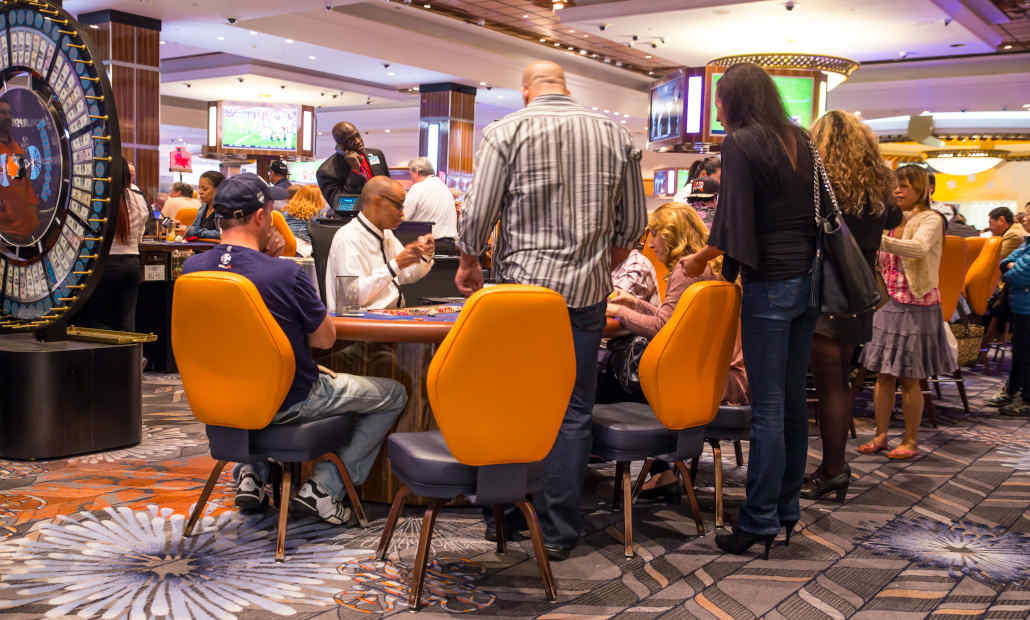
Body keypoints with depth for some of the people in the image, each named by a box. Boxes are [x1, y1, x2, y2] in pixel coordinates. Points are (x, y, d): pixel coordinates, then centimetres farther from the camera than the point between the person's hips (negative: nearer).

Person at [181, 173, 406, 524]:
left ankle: (251, 473, 24)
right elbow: (326, 338, -13)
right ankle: (323, 488, 5)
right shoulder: (285, 274, -26)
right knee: (393, 395, 11)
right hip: (289, 403, -6)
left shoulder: (191, 269, -9)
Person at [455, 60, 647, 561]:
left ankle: (504, 516, 22)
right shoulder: (616, 136, 5)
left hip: (520, 286, -1)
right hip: (586, 293, 2)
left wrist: (468, 264, 12)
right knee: (572, 411, 7)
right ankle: (558, 530, 12)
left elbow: (477, 214, -6)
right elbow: (633, 224, 9)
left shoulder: (507, 131, -2)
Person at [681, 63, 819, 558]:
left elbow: (734, 220, -15)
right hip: (808, 279, 7)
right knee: (793, 398, 13)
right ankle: (787, 508, 22)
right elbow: (816, 212, 16)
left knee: (767, 406, -4)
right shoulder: (800, 141, 13)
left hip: (770, 284, -7)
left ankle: (759, 521, 1)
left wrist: (702, 258, 0)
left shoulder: (740, 142, -8)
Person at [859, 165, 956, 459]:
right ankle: (880, 436, 13)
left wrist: (881, 240, -42)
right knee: (883, 374, 6)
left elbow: (919, 248, -30)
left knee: (909, 378, 0)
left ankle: (911, 440, 10)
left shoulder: (930, 220, -8)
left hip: (916, 306, -6)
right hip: (887, 304, 6)